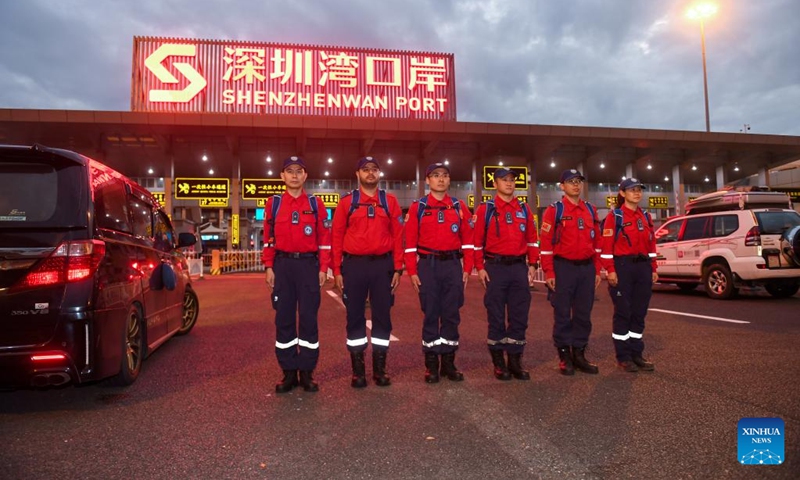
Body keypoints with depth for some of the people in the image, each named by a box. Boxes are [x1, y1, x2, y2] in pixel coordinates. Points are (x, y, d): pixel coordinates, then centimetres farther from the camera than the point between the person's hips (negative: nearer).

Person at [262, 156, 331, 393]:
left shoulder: (316, 204, 5)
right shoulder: (273, 203, 8)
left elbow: (324, 238, 4)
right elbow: (268, 237, 7)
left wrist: (323, 268, -2)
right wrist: (269, 267, 1)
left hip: (309, 264, -1)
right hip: (283, 265, 1)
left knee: (308, 318, 2)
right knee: (284, 318, 4)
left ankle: (307, 372, 12)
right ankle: (288, 372, 14)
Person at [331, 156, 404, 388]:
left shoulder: (390, 201, 7)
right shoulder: (346, 202, 4)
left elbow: (398, 236, 4)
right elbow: (337, 236, 3)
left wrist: (397, 268, -2)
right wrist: (337, 270, -3)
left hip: (383, 265, 1)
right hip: (354, 265, -1)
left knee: (382, 316, 6)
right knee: (355, 317, 5)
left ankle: (380, 368, 19)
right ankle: (357, 370, 17)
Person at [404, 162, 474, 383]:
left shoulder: (459, 207, 7)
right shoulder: (417, 207, 1)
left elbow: (467, 239, 7)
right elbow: (410, 241, -1)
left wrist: (467, 269, 2)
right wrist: (412, 271, -6)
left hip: (453, 265, 2)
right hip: (428, 265, -2)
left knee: (451, 314, 6)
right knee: (430, 314, 4)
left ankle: (449, 362, 18)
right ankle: (431, 364, 14)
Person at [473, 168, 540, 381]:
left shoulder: (524, 209, 11)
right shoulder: (485, 209, 0)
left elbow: (532, 239, 13)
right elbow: (477, 240, -1)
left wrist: (532, 265, 6)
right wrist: (480, 268, -6)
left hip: (519, 267, 3)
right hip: (495, 267, -3)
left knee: (519, 316, 6)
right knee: (496, 317, 3)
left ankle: (515, 361, 17)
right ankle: (499, 363, 14)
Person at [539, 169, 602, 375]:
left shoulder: (590, 210, 12)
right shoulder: (554, 210, -4)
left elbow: (597, 241, 14)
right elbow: (545, 243, -9)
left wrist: (597, 270, 9)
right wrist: (549, 273, -13)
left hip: (587, 268, 5)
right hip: (563, 268, -5)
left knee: (583, 314, 9)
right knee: (562, 314, 2)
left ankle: (579, 354, 21)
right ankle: (564, 356, 13)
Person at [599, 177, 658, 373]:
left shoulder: (646, 216, 14)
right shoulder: (614, 216, -5)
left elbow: (651, 244, 16)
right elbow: (606, 245, -11)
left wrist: (653, 269, 11)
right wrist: (610, 270, -16)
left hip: (643, 267, 6)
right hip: (623, 266, -6)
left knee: (639, 312, 10)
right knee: (623, 312, 0)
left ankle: (637, 354, 20)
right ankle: (623, 357, 9)